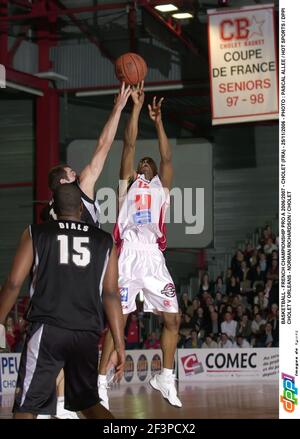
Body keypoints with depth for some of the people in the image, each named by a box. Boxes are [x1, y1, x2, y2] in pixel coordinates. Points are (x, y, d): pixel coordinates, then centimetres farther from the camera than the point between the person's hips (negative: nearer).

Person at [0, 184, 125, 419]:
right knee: (88, 402, 22)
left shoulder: (35, 233, 6)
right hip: (87, 334, 3)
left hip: (47, 330, -3)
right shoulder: (105, 241, 11)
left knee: (26, 407, -1)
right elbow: (111, 294, 5)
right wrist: (120, 345, 6)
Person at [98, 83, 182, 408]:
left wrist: (157, 120, 12)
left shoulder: (161, 186, 25)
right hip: (128, 256, -3)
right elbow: (129, 144, 10)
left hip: (154, 259, 3)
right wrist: (136, 106, 8)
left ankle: (165, 378, 15)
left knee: (172, 319, 1)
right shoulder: (128, 183, 18)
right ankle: (101, 382, -5)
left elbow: (166, 157, 13)